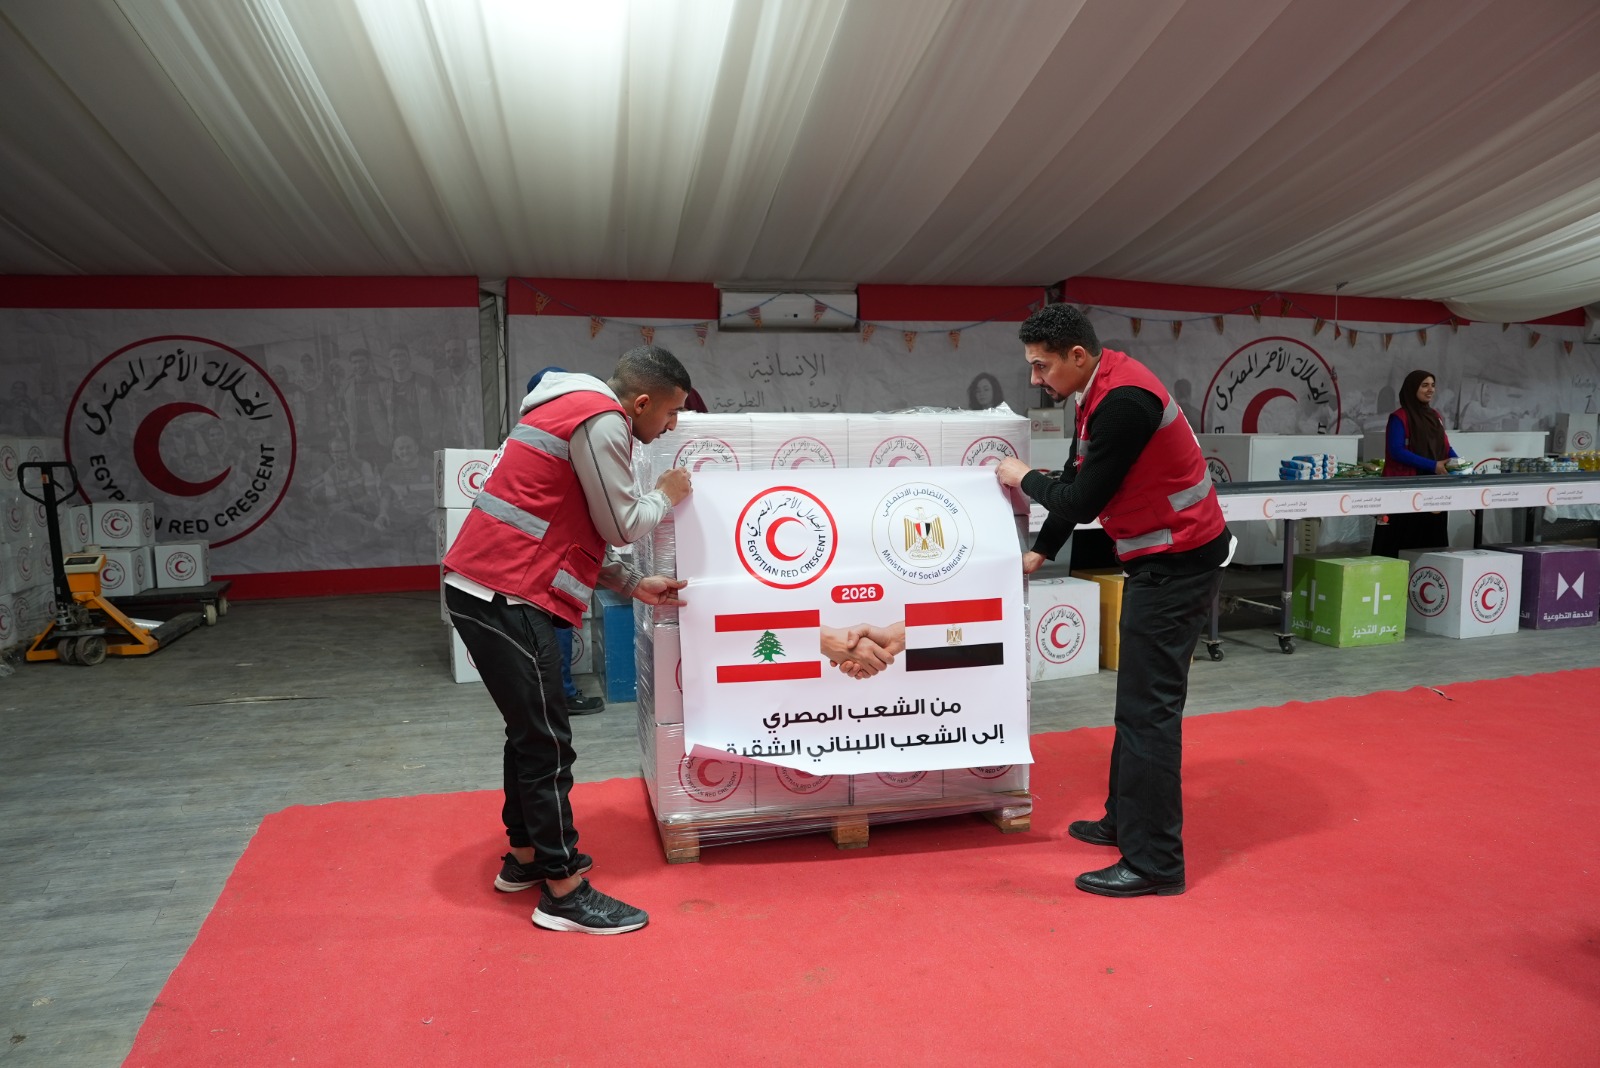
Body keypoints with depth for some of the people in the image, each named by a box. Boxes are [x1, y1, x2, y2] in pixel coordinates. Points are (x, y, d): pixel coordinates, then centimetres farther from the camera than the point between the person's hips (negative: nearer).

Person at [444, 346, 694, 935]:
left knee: (531, 729, 20)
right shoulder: (601, 421, -13)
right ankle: (563, 891, 8)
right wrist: (665, 496, 8)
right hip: (505, 597, -11)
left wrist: (635, 585, 16)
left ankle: (526, 854, 35)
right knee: (547, 742, -3)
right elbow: (621, 526, -10)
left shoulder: (573, 411, 20)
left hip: (481, 589, 11)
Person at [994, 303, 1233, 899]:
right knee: (1136, 700, 17)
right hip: (1160, 560, 10)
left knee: (1149, 708, -7)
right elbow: (1076, 481, 17)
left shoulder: (1123, 401, -24)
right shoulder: (1099, 392, 8)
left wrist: (1024, 479, -3)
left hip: (1177, 564, -10)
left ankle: (1154, 862, 1)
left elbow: (1083, 501, -21)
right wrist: (1039, 553, 18)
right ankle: (1125, 821, 30)